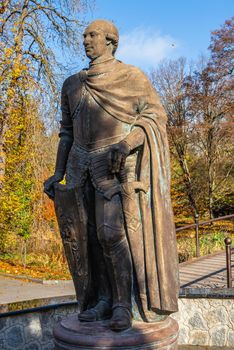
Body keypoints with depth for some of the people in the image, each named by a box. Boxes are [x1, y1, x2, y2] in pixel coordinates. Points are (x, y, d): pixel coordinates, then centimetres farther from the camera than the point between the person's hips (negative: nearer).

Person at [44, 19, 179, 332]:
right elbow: (67, 132, 18)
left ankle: (123, 304, -5)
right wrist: (58, 173, 9)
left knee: (110, 231, -16)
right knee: (81, 233, -1)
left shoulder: (132, 76, 5)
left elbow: (155, 115, -3)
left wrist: (127, 143, -21)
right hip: (81, 165, 5)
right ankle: (102, 299, 9)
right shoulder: (72, 85, 18)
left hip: (116, 164, -5)